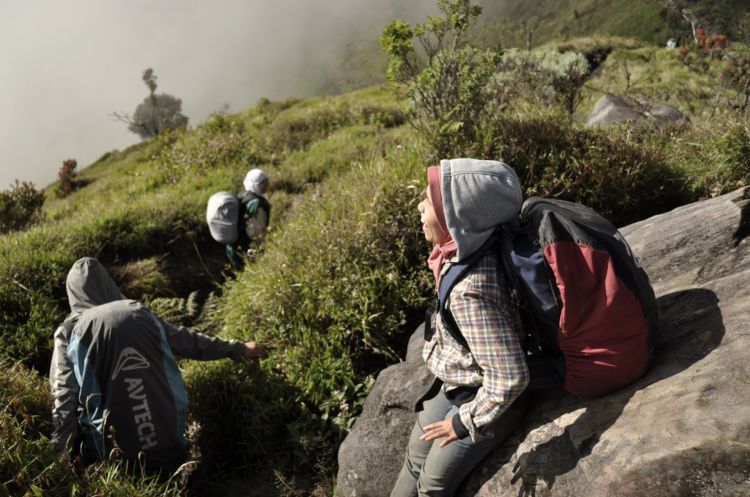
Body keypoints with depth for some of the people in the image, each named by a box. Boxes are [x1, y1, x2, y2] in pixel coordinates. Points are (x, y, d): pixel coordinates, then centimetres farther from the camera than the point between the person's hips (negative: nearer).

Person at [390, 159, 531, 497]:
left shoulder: (471, 291, -39)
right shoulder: (467, 251, -14)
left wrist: (467, 421, -17)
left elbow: (510, 378, -37)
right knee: (416, 457, 22)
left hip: (482, 399, -8)